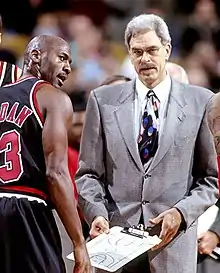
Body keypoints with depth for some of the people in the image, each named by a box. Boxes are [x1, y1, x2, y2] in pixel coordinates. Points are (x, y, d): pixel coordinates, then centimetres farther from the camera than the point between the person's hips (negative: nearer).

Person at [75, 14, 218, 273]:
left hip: (174, 238, 0)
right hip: (114, 234, 1)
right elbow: (89, 172, 8)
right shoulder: (103, 100, 8)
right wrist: (97, 213, -9)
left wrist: (182, 212, -8)